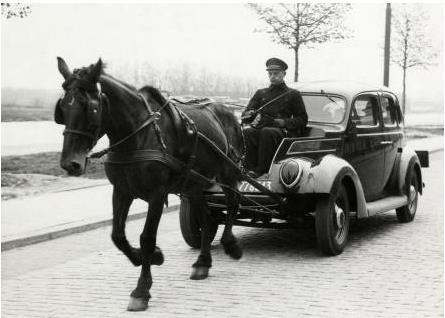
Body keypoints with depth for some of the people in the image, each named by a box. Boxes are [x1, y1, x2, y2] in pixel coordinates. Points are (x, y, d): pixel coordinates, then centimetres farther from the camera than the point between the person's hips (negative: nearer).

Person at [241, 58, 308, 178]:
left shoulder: (293, 94, 17)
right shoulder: (261, 93, 26)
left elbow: (302, 119, 11)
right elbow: (244, 116, 19)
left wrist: (284, 122, -7)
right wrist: (249, 115, -7)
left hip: (283, 132, -3)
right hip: (260, 128, 3)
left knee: (267, 132, -38)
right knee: (246, 131, -32)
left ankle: (260, 170, -36)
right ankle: (249, 167, -35)